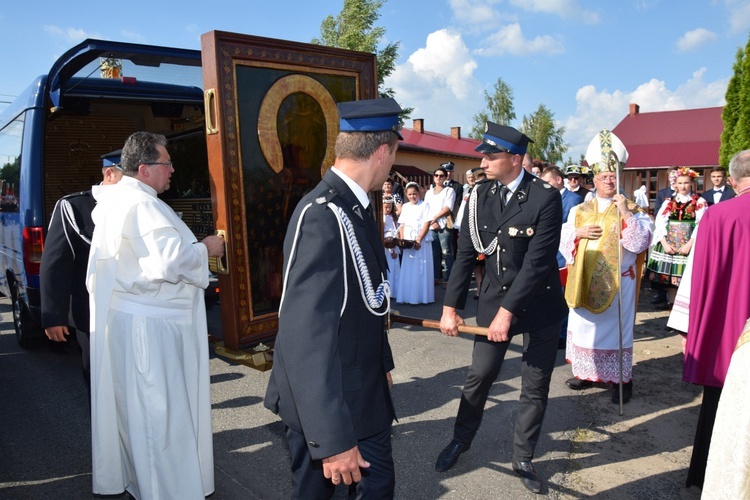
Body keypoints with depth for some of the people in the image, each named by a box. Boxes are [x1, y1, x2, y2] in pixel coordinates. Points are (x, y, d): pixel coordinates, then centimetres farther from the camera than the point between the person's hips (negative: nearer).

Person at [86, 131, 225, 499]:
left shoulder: (112, 199, 11)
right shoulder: (143, 205, -20)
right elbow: (171, 261, -30)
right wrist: (206, 248, -13)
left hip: (117, 316, 10)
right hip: (147, 325, -10)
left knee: (126, 401, 21)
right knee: (158, 409, 1)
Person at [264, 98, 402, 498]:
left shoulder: (353, 206, 5)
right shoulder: (323, 217, -25)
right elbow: (308, 334, -30)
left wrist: (381, 362, 24)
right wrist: (332, 439, -28)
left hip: (364, 393, 9)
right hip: (327, 404, -8)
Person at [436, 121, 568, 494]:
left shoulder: (546, 198, -17)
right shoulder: (479, 195, -4)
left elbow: (537, 263, -21)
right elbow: (466, 254, -3)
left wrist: (508, 311, -22)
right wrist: (450, 306, -5)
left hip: (540, 304, -2)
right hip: (493, 299, 3)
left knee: (535, 387, 10)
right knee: (479, 376, 11)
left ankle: (522, 457, 30)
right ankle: (461, 439, 34)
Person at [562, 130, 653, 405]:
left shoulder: (632, 210, -1)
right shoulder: (579, 210, 9)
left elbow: (641, 242, -13)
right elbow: (563, 240, 6)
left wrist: (625, 214, -22)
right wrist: (579, 233, -13)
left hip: (617, 281, -3)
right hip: (585, 280, 3)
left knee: (615, 326, 1)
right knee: (584, 324, 9)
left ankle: (621, 379, 13)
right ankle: (586, 372, 23)